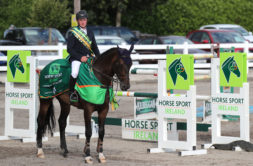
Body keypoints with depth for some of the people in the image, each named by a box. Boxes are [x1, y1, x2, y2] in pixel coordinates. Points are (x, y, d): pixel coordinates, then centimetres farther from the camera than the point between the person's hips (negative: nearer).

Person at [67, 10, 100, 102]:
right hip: (76, 58, -6)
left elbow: (94, 47, 21)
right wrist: (80, 57, -16)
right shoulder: (73, 33, -2)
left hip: (89, 57, 6)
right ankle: (72, 93, -12)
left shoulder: (90, 33, 15)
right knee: (75, 73, -32)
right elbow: (69, 49, -7)